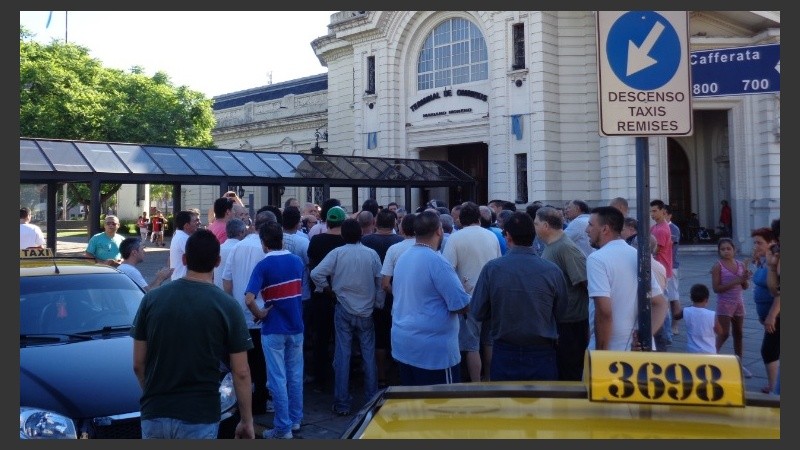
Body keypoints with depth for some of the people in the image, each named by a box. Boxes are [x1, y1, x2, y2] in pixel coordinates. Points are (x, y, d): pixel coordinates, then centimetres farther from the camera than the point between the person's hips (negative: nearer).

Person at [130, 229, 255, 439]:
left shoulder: (152, 299, -1)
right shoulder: (227, 307, -9)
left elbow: (138, 364, 4)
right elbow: (241, 373, -7)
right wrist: (247, 420, 3)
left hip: (154, 414, 3)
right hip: (199, 418, -3)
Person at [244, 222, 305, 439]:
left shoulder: (263, 265, -15)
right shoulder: (297, 261, 2)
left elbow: (249, 299, -25)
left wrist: (259, 314, -9)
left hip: (274, 329, -5)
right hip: (296, 326, 5)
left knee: (278, 379, 3)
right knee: (295, 375, 16)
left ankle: (283, 428, 9)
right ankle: (295, 419, 28)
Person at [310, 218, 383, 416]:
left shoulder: (337, 253, -7)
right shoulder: (372, 254, -3)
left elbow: (316, 273, -15)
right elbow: (381, 281, -1)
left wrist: (327, 287, 2)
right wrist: (379, 304, 10)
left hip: (344, 310, -1)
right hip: (366, 311, 1)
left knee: (342, 355, 4)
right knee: (369, 355, 11)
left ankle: (342, 404, 7)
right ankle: (372, 400, 19)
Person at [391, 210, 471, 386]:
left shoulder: (402, 258, 7)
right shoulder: (437, 262, -17)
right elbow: (463, 306, -17)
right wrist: (466, 293, 5)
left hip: (402, 345, 8)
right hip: (433, 349, -8)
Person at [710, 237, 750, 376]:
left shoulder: (741, 265, 4)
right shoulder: (718, 266, -11)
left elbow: (745, 287, 9)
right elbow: (716, 288, -16)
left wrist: (745, 279, -13)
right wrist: (735, 282, -22)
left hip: (738, 303, 5)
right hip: (724, 304, -5)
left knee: (738, 333, 11)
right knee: (724, 333, -8)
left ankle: (739, 363, 21)